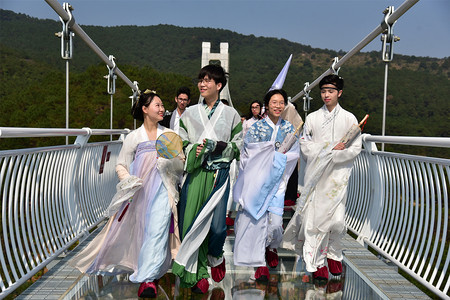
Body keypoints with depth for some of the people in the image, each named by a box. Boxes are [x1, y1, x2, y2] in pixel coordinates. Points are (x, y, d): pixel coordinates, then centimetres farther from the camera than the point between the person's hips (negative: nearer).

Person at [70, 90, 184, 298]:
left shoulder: (169, 135, 9)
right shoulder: (134, 137, 7)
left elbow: (181, 164, 8)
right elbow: (121, 166, 9)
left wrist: (170, 162, -13)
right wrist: (127, 180, -9)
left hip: (161, 189, 0)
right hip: (139, 191, 1)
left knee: (157, 229, -15)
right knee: (139, 232, 7)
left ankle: (148, 278, -10)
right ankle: (149, 274, 29)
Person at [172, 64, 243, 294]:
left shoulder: (231, 114, 10)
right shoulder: (189, 114, 13)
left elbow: (237, 146, 7)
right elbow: (181, 144, 11)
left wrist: (219, 146, -10)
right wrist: (195, 149, -9)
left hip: (219, 174, -1)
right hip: (195, 173, 2)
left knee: (217, 225, -9)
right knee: (191, 221, -2)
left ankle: (215, 257, 26)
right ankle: (197, 272, 17)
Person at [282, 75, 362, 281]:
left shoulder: (349, 118, 8)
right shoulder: (312, 118, 11)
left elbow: (355, 148, 1)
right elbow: (305, 146, 2)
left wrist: (331, 155, -12)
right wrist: (330, 147, -8)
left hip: (338, 174, -1)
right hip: (315, 174, 1)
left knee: (336, 219, -6)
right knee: (314, 217, -4)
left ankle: (333, 255, 21)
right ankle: (318, 263, 8)